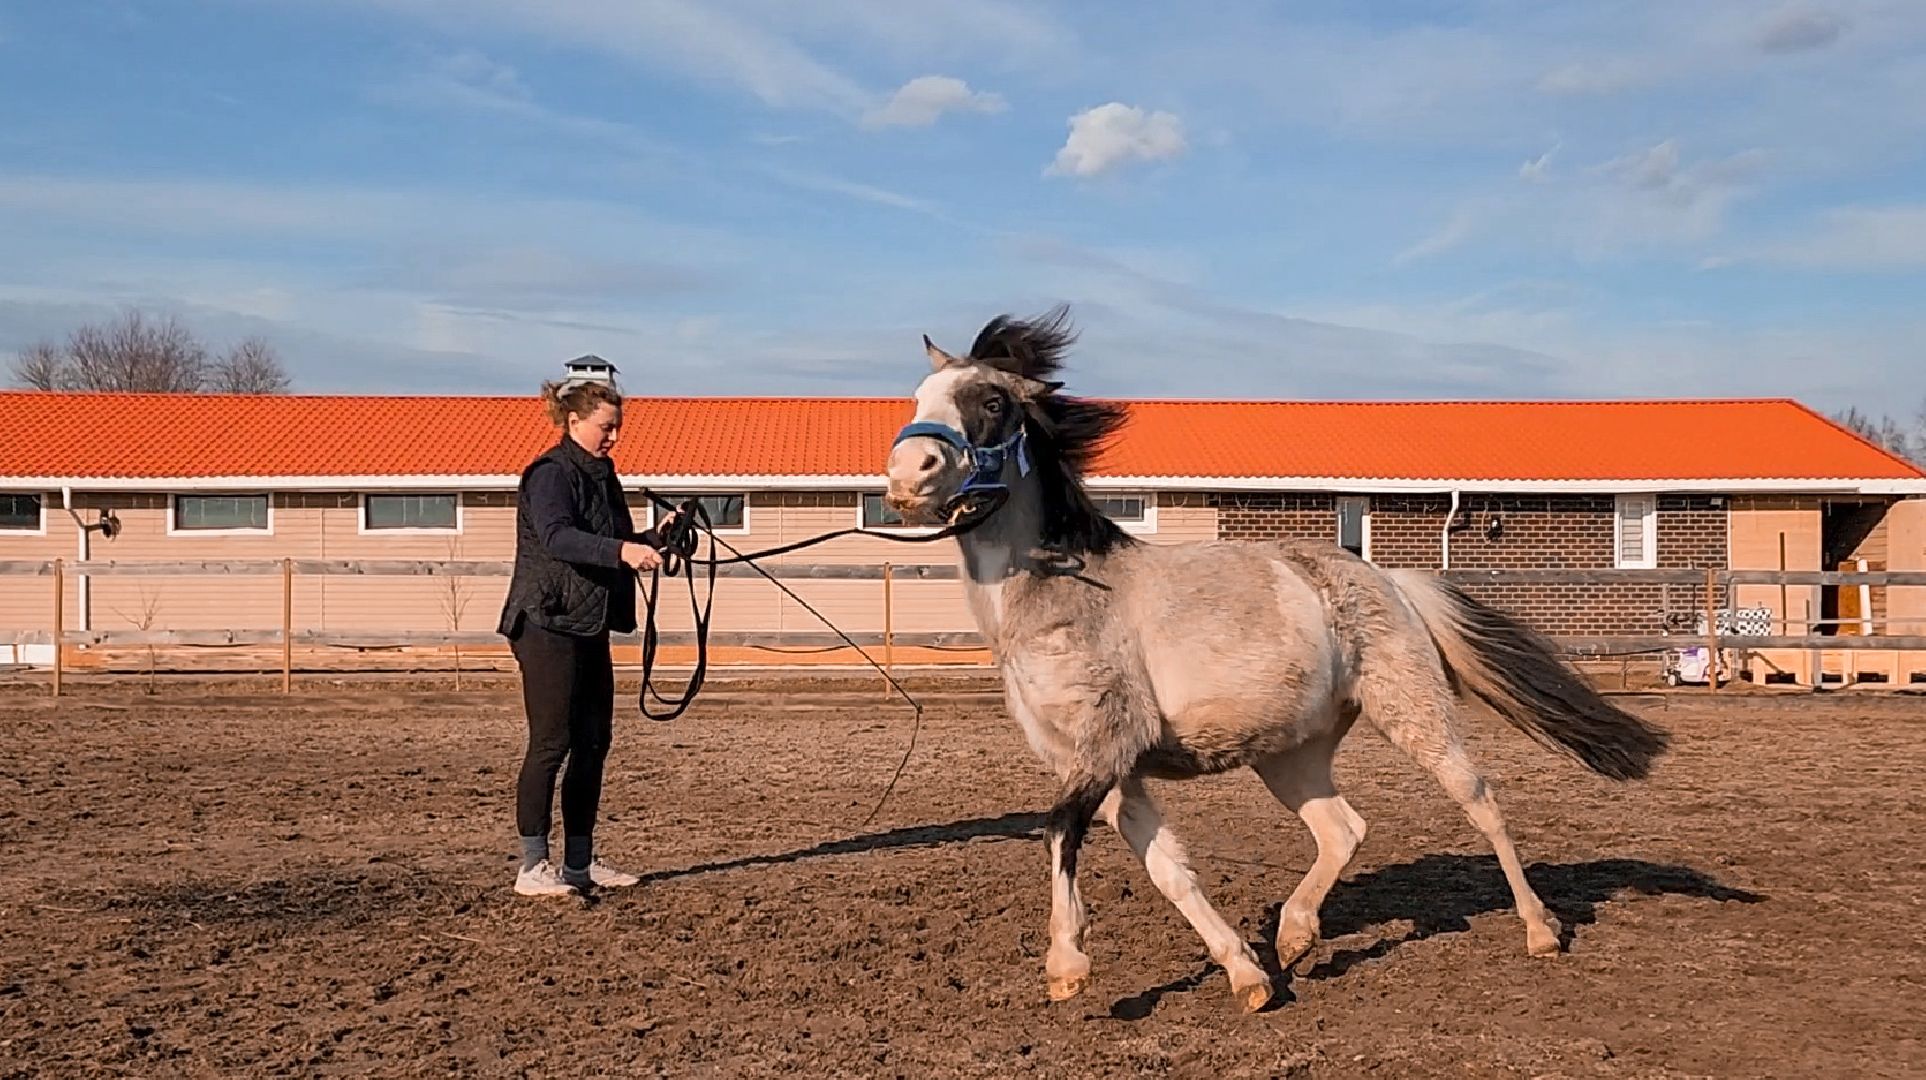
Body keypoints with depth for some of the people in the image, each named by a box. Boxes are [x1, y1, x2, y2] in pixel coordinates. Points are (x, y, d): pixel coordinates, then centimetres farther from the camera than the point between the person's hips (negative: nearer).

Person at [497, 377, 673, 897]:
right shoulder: (550, 474, -13)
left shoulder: (602, 474, 16)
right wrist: (621, 550, -43)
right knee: (551, 743, -8)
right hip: (548, 625, -9)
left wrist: (655, 537, 2)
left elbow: (619, 544, 21)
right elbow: (557, 536, -31)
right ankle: (532, 867, -2)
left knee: (593, 742, 9)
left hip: (590, 627, 9)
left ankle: (580, 862, 18)